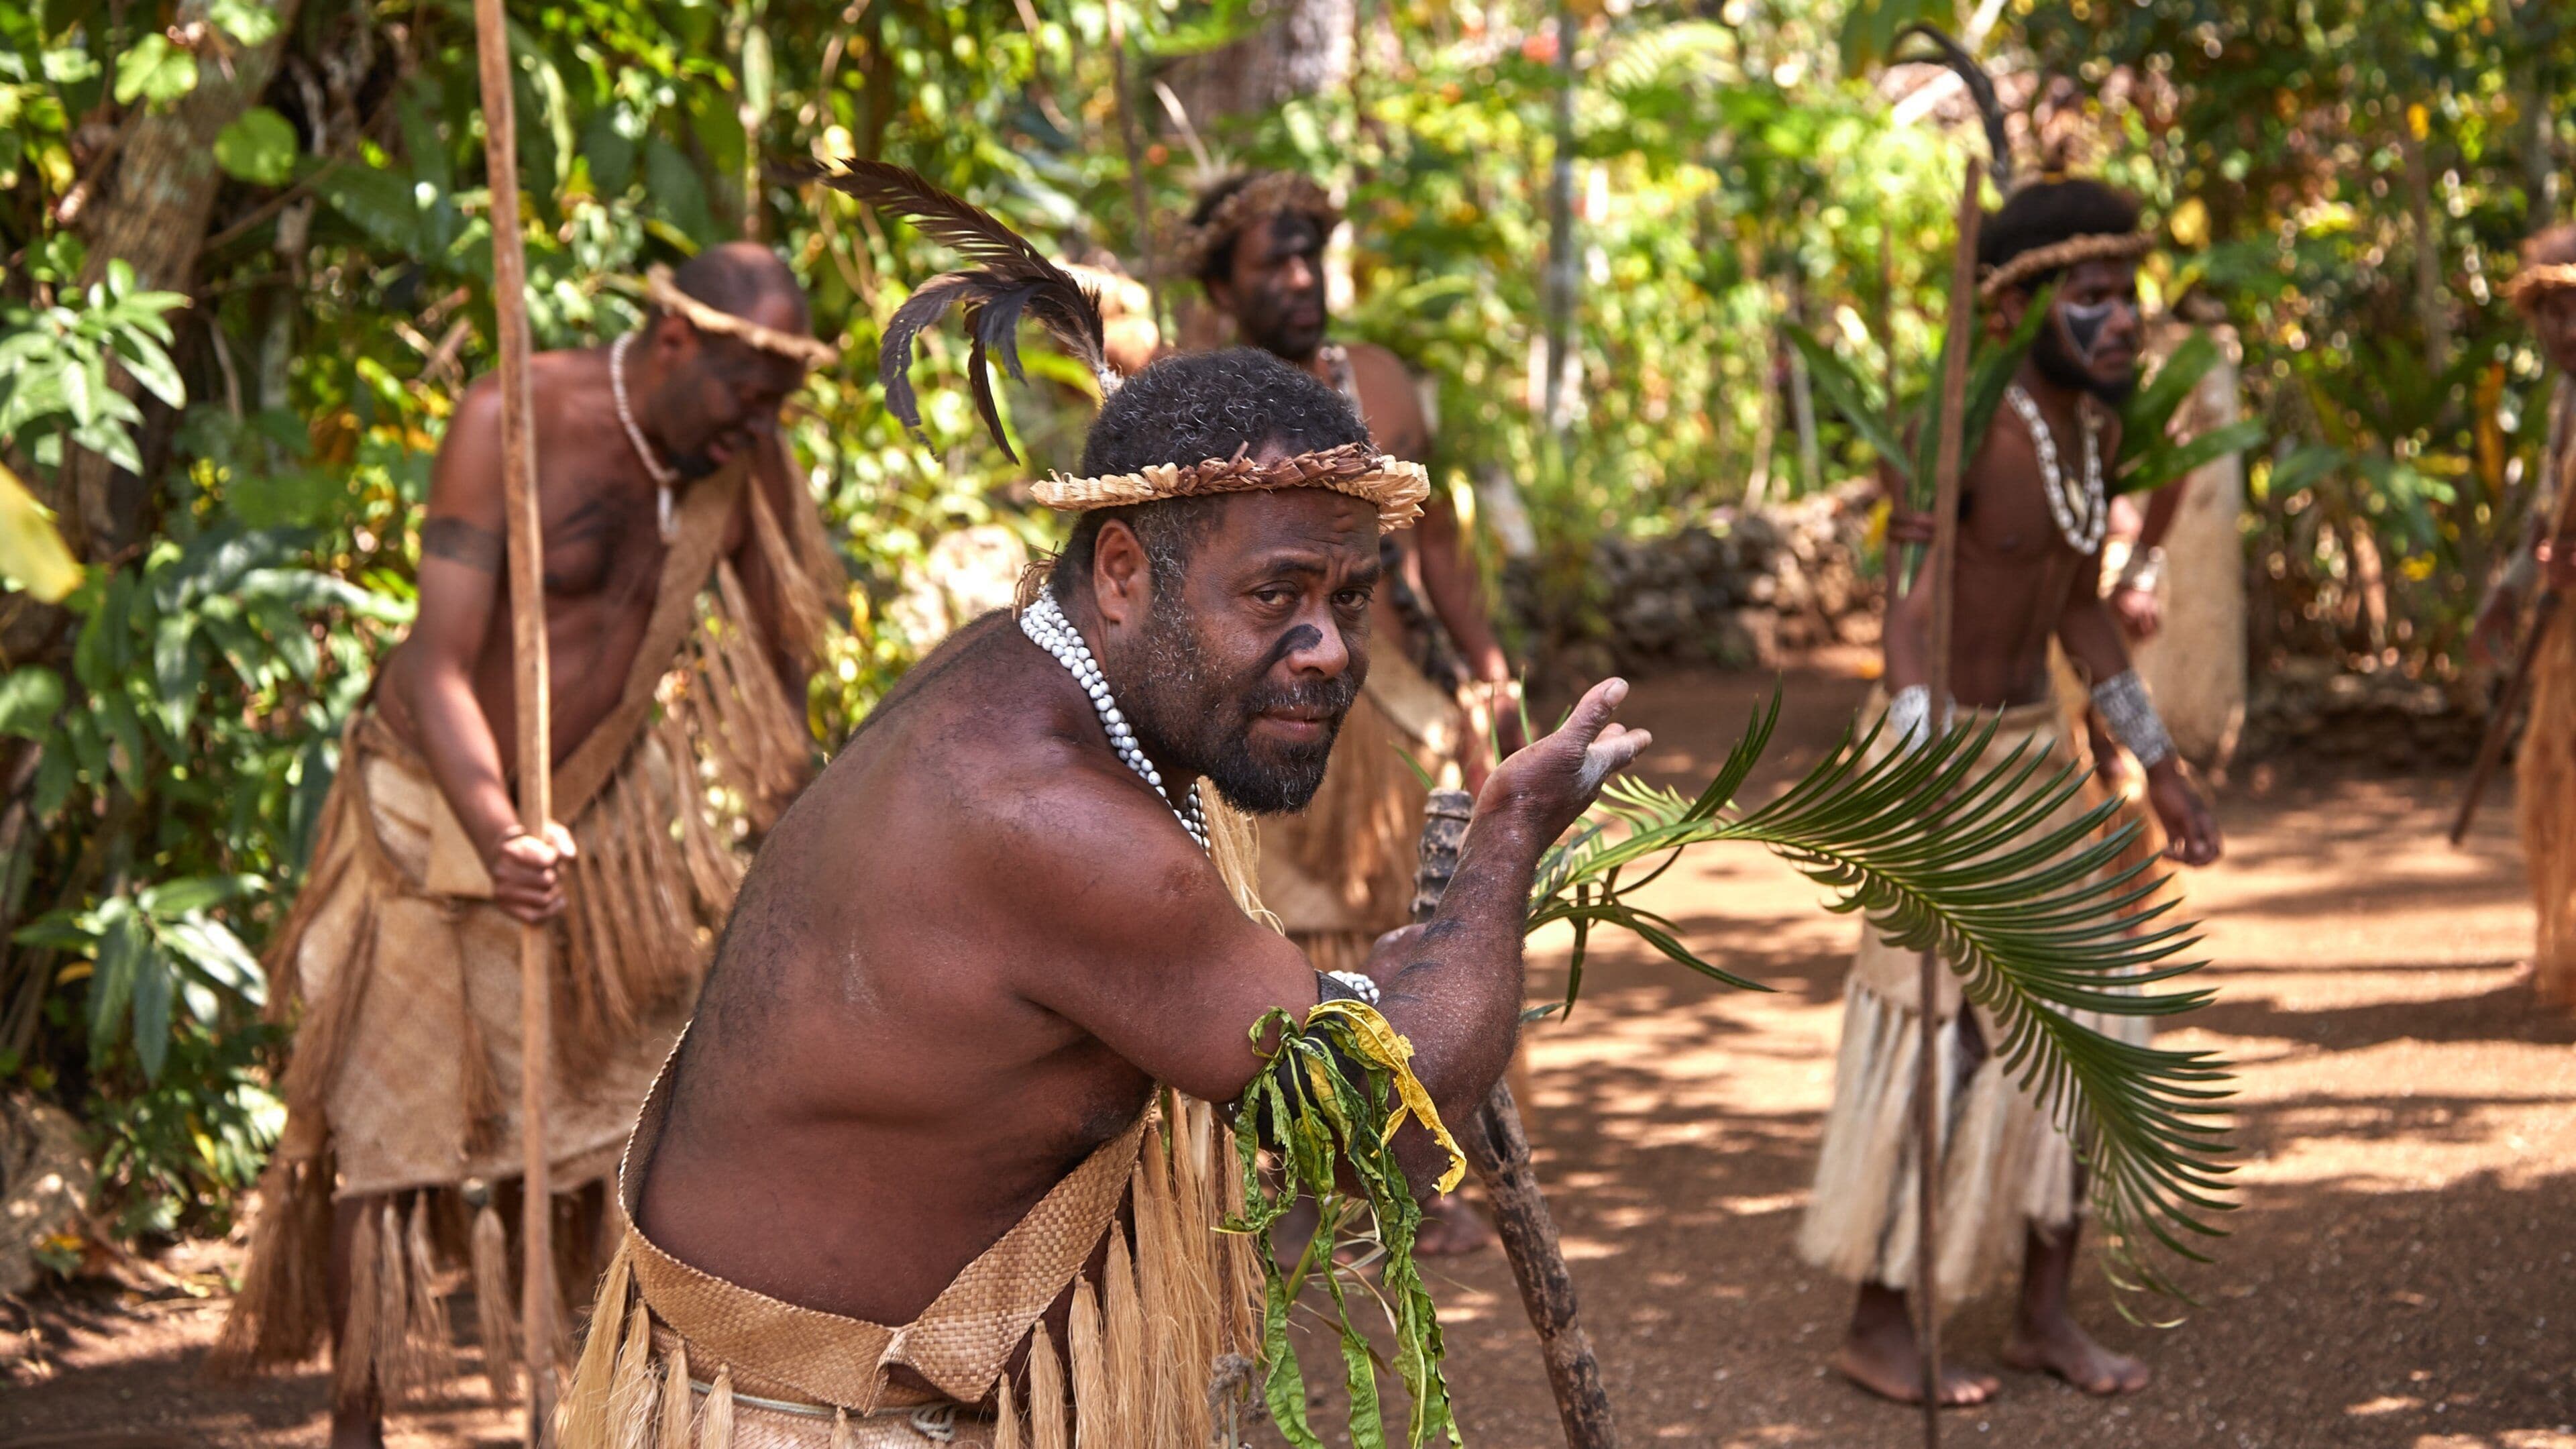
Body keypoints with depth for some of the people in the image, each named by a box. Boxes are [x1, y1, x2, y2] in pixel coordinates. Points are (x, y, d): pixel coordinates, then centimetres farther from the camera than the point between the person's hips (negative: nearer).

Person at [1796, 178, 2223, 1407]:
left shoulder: (2092, 426, 5)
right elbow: (1906, 619, -31)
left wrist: (2160, 766, 19)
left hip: (2036, 749, 8)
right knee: (1934, 1042, -3)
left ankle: (2046, 1314, 17)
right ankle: (1876, 1325, 10)